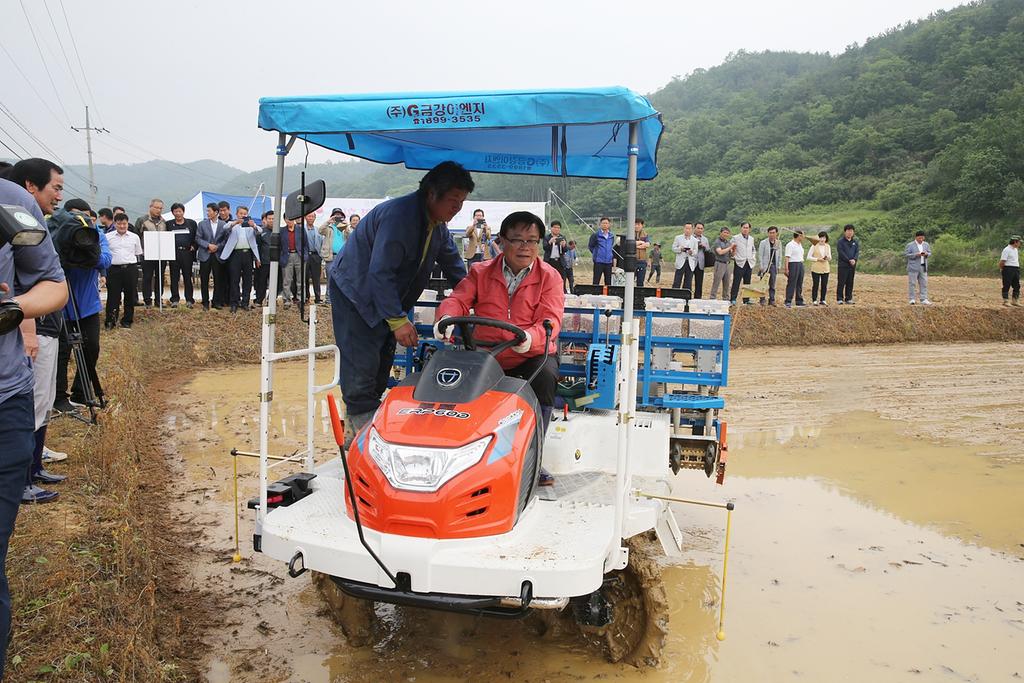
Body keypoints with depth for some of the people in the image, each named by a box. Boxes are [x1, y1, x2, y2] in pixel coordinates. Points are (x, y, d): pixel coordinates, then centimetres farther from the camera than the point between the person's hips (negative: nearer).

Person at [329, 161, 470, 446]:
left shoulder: (437, 224, 2)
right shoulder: (399, 214, -27)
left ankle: (359, 429, 18)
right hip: (354, 294, -9)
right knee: (362, 367, -12)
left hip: (385, 298, 9)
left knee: (381, 367, 8)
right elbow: (380, 272, -30)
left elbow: (454, 266, 15)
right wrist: (398, 320, -30)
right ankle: (360, 429, -3)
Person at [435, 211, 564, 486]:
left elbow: (550, 320, -12)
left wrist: (530, 337, -36)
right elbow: (458, 299, -2)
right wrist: (446, 317, -28)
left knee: (546, 376, -34)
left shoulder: (550, 277, 2)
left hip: (532, 355, -1)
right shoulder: (481, 273, 10)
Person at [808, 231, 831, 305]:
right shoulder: (814, 246, -2)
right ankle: (814, 300, 2)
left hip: (825, 269, 4)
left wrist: (828, 258, -8)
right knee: (815, 285, -5)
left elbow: (830, 258, 15)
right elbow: (808, 257, -5)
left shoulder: (828, 246, 11)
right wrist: (818, 259, -14)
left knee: (824, 285, 4)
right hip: (816, 269, -4)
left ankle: (822, 300, 13)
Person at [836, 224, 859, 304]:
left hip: (852, 265, 5)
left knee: (850, 283, 7)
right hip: (843, 265, -5)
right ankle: (839, 299, -2)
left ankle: (848, 298, 11)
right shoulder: (840, 241, -2)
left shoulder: (855, 242, 14)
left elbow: (857, 252, 6)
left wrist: (854, 259, -13)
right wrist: (849, 260, -17)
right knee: (841, 283, -5)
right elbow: (841, 253, -10)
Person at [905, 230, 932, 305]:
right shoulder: (910, 245, -4)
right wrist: (916, 255, -18)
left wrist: (926, 254, -7)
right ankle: (912, 299, 3)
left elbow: (930, 253, 17)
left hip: (923, 267, 4)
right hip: (913, 267, -4)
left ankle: (924, 299, 4)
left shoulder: (926, 245, 12)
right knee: (912, 283, -3)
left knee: (924, 283, 2)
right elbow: (905, 254, -7)